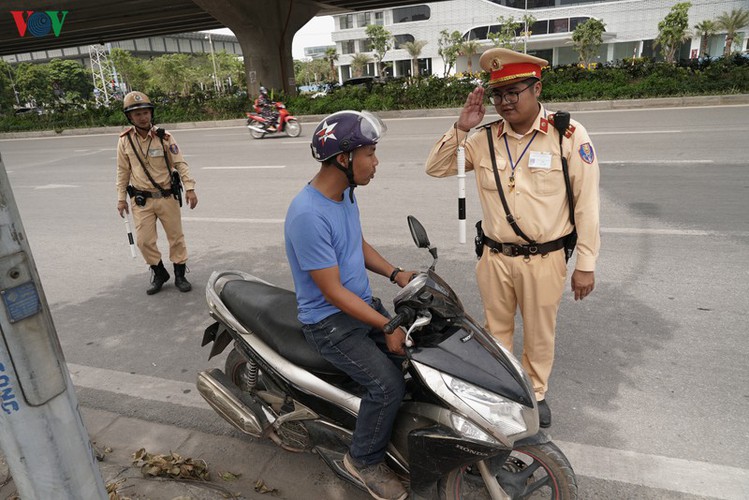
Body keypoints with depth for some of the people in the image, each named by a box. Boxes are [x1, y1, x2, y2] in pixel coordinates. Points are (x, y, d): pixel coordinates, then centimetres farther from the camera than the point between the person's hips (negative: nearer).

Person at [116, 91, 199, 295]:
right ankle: (159, 273, 23)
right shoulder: (125, 140, -1)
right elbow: (123, 171, 6)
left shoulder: (164, 137, -6)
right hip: (141, 201, 1)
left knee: (176, 236, 7)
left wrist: (189, 188, -14)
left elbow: (180, 164, -5)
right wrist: (121, 198, 7)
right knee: (144, 240, 1)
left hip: (167, 197, -1)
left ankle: (180, 275, 23)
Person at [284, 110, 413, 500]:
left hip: (363, 303, 9)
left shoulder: (345, 193, 2)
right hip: (329, 320, -9)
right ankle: (364, 460, 6)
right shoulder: (308, 215, -27)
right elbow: (332, 292, -24)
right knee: (387, 383, -20)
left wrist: (394, 273, 2)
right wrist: (387, 326, -23)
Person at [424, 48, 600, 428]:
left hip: (543, 259, -2)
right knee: (496, 329, 19)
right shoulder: (485, 139, -1)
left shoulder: (569, 135, -9)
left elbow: (586, 203, -8)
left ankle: (536, 392, 40)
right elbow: (435, 168, 3)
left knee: (539, 333, 16)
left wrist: (586, 264, -7)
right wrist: (461, 127, -10)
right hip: (494, 257, 3)